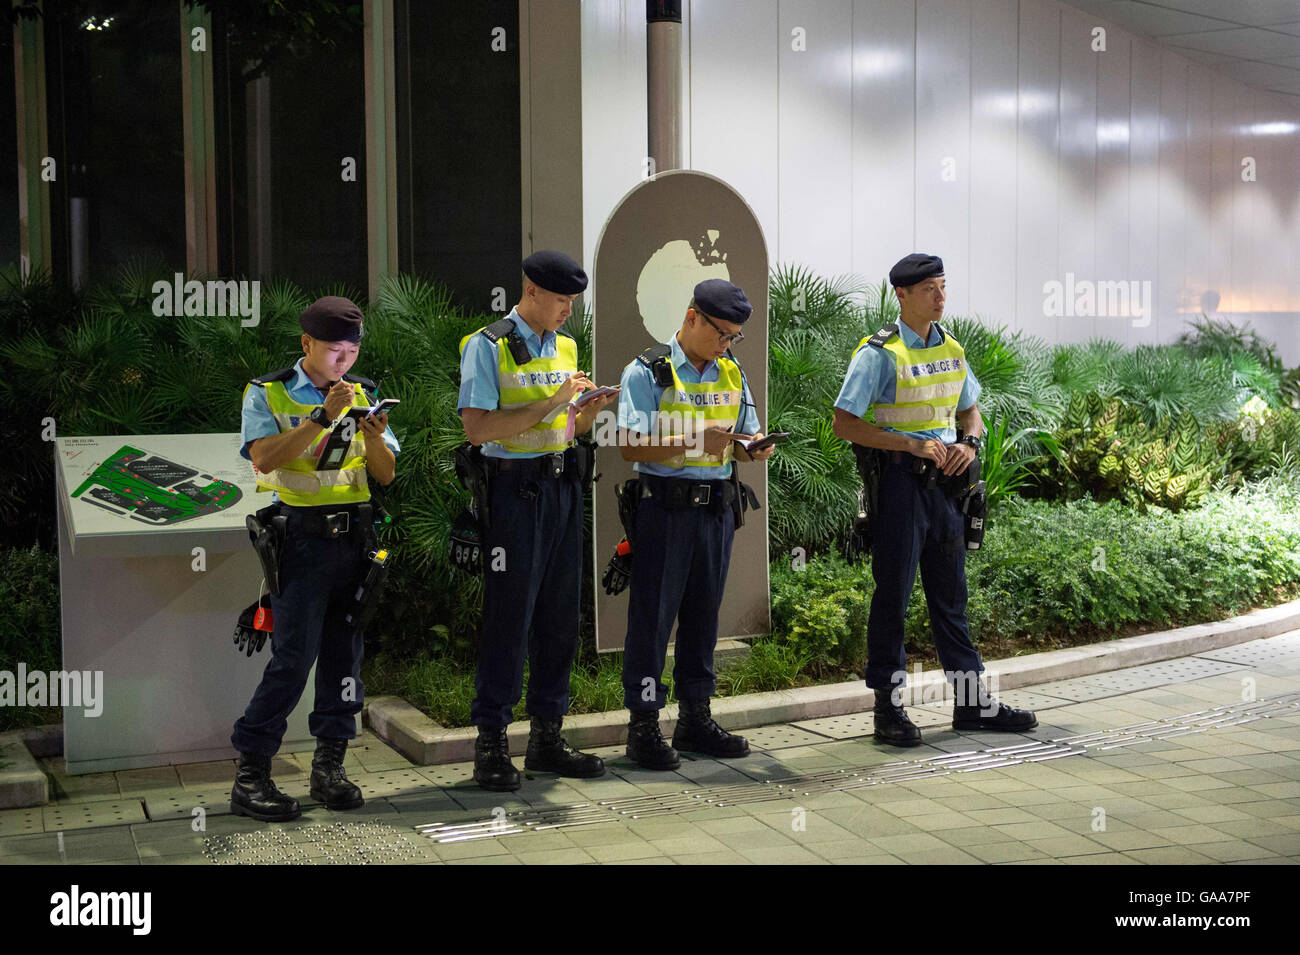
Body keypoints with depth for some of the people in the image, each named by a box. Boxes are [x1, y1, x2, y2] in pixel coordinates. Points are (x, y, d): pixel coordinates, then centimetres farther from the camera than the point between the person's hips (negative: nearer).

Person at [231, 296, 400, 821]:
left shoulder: (363, 394, 13)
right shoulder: (267, 394, 1)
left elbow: (386, 473, 10)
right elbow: (265, 457, -17)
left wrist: (374, 436, -10)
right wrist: (323, 416, -21)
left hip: (354, 537, 5)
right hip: (302, 537, -5)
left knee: (345, 654, 6)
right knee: (293, 656, -10)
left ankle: (329, 765, 16)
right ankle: (250, 775, -3)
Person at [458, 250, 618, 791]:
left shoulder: (565, 348, 15)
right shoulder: (487, 347, -7)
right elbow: (477, 428, -17)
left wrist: (593, 408, -1)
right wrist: (550, 404, -19)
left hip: (562, 487, 7)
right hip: (515, 488, -7)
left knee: (560, 615, 9)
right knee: (508, 618, -4)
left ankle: (547, 737, 20)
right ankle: (491, 747, 4)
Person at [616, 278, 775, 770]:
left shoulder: (731, 374, 14)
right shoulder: (647, 373, -5)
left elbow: (745, 438, 20)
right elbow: (632, 447, -13)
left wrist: (754, 448, -4)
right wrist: (694, 442, -23)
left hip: (717, 508, 6)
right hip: (664, 507, -6)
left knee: (703, 614, 11)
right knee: (652, 615, -3)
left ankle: (696, 718, 21)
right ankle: (643, 725, 4)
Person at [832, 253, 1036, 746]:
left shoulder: (951, 349, 12)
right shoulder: (879, 353, -8)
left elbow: (970, 411, 23)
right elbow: (845, 423, -12)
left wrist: (969, 442, 0)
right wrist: (912, 444, -19)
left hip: (945, 481, 7)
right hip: (899, 480, -6)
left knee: (951, 593, 12)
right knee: (893, 594, 0)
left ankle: (971, 701, 19)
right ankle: (888, 706, 8)